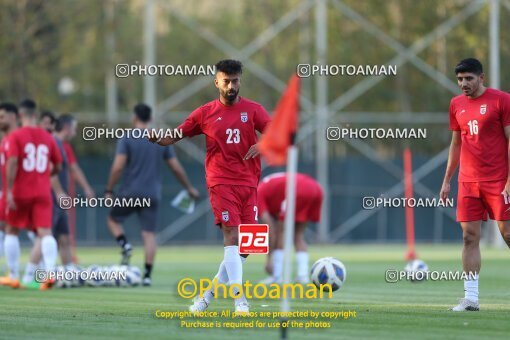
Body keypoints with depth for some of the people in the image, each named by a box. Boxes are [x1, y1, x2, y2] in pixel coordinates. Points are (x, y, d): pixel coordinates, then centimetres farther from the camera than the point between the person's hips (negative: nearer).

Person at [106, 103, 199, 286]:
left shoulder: (127, 139, -5)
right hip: (152, 195, 3)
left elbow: (117, 167, -14)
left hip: (130, 192, -3)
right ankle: (147, 275, -5)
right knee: (149, 234, 3)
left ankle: (125, 244, -8)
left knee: (113, 219, 20)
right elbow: (177, 168, 9)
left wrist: (109, 190, -6)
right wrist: (189, 188, 21)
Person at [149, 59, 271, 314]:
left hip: (248, 183, 3)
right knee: (231, 236, -17)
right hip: (221, 182, -3)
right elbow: (174, 137, 10)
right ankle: (239, 299, -20)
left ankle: (210, 293, 16)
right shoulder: (205, 113, 6)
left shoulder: (253, 110, 7)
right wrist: (155, 138, -10)